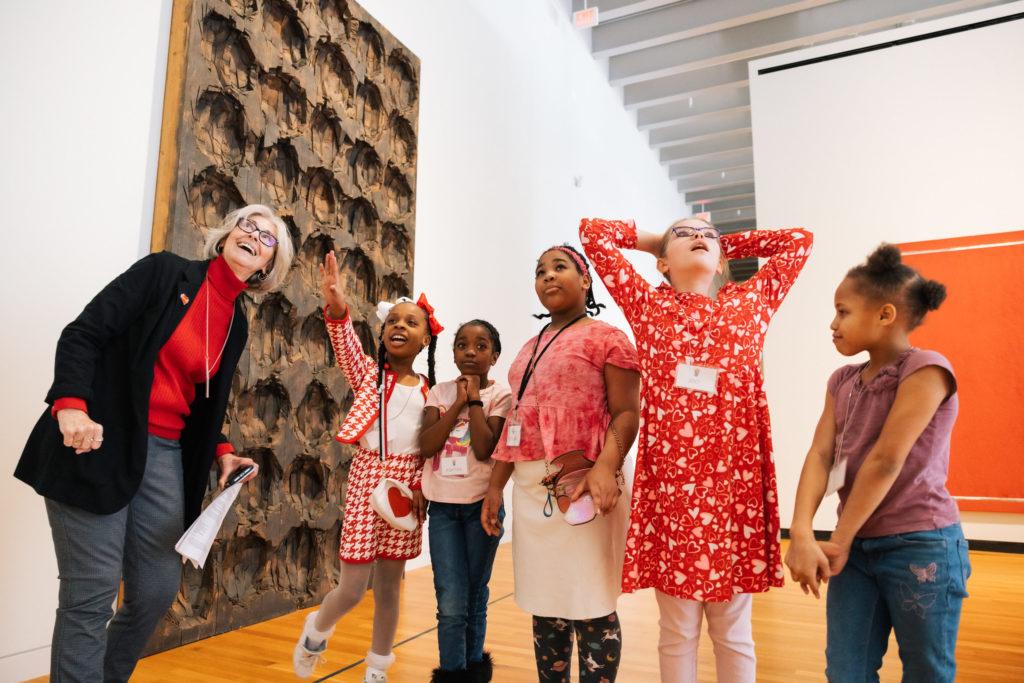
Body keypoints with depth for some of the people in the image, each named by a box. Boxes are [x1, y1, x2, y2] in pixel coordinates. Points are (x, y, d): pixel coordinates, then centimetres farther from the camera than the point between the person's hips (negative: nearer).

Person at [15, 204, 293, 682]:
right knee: (92, 593, -3)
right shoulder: (166, 271, -4)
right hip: (98, 443, -6)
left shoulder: (237, 327, 12)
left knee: (159, 589, 9)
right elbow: (83, 333, -10)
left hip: (165, 456, 6)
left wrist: (221, 453, 5)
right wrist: (70, 404, -24)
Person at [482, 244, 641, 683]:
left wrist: (606, 466, -26)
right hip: (530, 488, 7)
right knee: (544, 606, 15)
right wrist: (495, 485, 14)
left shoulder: (607, 338, 0)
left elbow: (626, 412, -10)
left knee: (590, 607, 1)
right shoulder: (530, 349, 19)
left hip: (582, 485, -6)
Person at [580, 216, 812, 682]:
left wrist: (728, 244, 23)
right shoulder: (648, 305, 7)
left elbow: (799, 239, 19)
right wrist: (654, 239, 20)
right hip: (669, 480, -1)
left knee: (733, 631, 14)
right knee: (677, 632, 11)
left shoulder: (750, 302, 11)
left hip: (737, 480, 2)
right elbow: (592, 231, 7)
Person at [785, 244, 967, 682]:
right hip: (857, 546, 6)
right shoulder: (842, 380, 8)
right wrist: (801, 535, -16)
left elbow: (886, 460, -18)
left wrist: (838, 541, -14)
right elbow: (820, 455, -3)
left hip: (920, 546, -5)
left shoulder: (926, 369, -13)